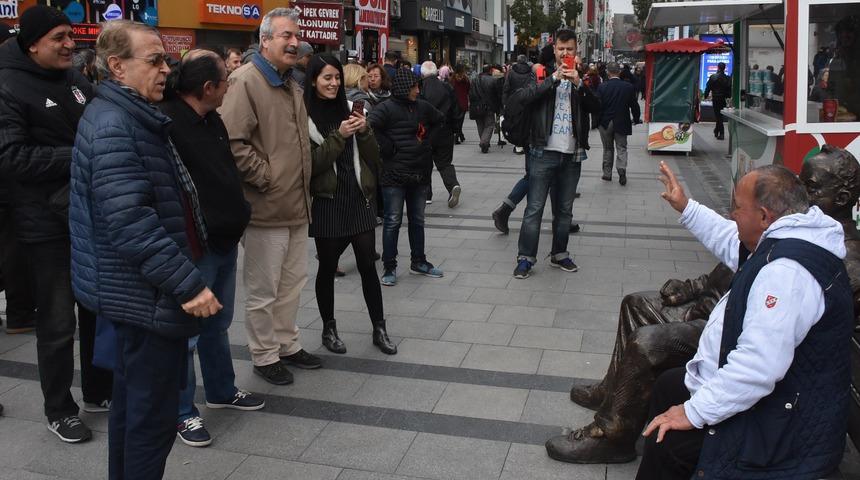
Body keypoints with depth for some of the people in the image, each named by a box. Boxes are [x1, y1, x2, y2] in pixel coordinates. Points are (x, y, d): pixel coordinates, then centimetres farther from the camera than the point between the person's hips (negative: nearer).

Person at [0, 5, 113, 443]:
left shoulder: (75, 79, 9)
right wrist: (77, 157, -22)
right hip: (46, 223, -7)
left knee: (99, 308, 15)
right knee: (57, 322, 2)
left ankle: (99, 392, 32)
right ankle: (59, 410, 20)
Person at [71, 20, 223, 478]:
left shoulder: (130, 115, 14)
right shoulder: (114, 126, -20)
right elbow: (131, 223, -27)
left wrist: (182, 274, 22)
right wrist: (189, 283, -24)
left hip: (138, 291, 11)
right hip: (148, 296, -11)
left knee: (132, 403, 21)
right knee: (153, 414, 0)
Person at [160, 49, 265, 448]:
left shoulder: (212, 120, 11)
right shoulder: (167, 124, -19)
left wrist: (237, 218, 18)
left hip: (224, 241, 9)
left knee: (217, 325, 22)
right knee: (187, 332, 4)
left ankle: (221, 390, 38)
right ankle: (182, 411, 19)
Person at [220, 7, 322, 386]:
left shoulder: (292, 85, 16)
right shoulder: (245, 81, -13)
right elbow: (233, 142, -22)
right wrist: (266, 177, -17)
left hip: (296, 205, 9)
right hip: (266, 208, -9)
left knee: (292, 283, 18)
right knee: (263, 290, 3)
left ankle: (287, 344, 33)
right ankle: (264, 356, 19)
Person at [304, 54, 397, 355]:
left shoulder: (349, 108, 8)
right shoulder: (305, 116, -5)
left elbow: (372, 156, 7)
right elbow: (310, 164, -11)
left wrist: (364, 132, -11)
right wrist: (339, 136, -19)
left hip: (359, 198, 3)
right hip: (327, 202, -3)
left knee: (367, 265, 4)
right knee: (327, 267, 9)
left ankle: (379, 328, 14)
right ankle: (329, 328, 24)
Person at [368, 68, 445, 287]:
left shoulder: (422, 107, 8)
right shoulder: (386, 109, -11)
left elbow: (440, 121, 25)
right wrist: (388, 148, -18)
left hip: (420, 173, 6)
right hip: (394, 174, -6)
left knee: (417, 220, 15)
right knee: (392, 221, 0)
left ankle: (418, 262, 28)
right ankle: (389, 267, 9)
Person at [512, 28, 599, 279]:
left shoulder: (583, 78, 10)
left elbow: (596, 107, -4)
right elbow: (528, 97, -14)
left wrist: (578, 84, -18)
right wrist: (555, 78, -21)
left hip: (572, 155, 3)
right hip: (544, 152, -3)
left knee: (564, 209, 12)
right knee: (534, 208, -3)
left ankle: (559, 254, 23)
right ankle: (526, 258, 2)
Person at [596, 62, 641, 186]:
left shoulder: (602, 87, -11)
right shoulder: (629, 87, -7)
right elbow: (634, 105, -1)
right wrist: (636, 119, 14)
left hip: (605, 123, 0)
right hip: (622, 123, 0)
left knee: (608, 149, 14)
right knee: (621, 148, 7)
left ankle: (607, 173, 18)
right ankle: (621, 169, -13)